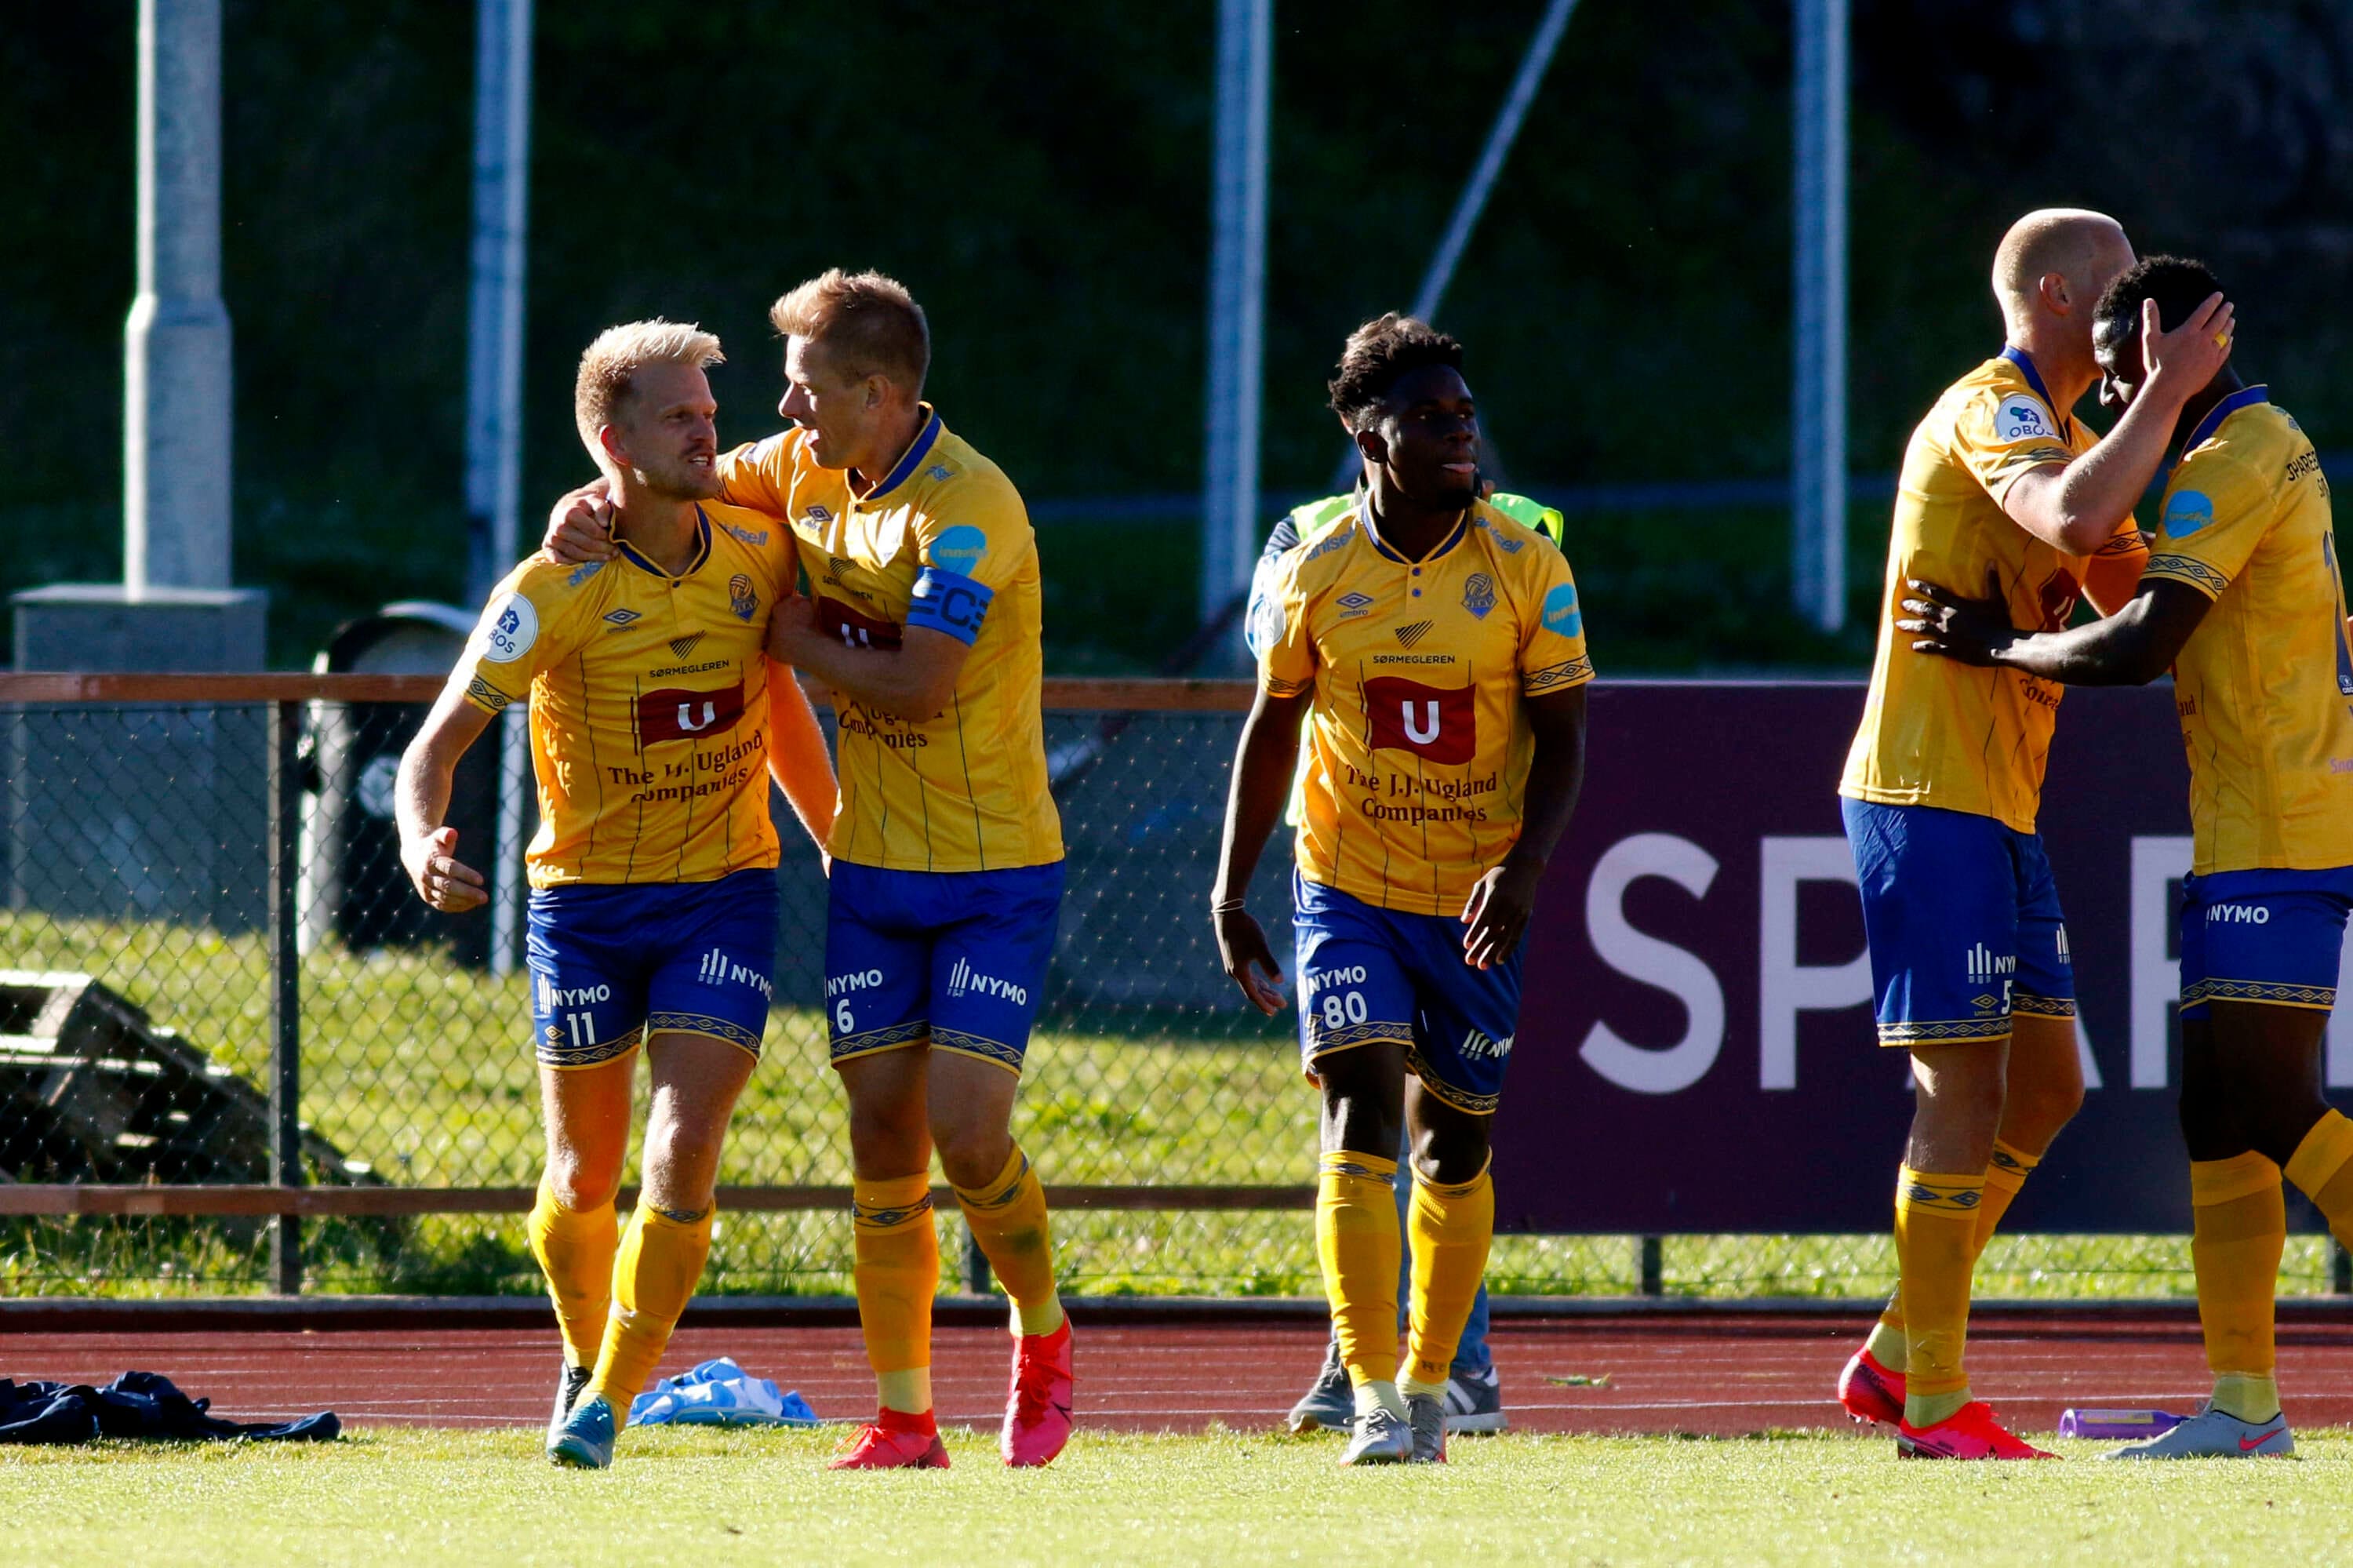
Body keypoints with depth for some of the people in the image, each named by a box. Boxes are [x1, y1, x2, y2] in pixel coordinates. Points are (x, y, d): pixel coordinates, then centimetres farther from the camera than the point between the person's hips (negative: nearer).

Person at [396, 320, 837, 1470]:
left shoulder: (756, 558, -4)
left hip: (724, 895, 1)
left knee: (683, 1154, -15)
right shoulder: (556, 590, -16)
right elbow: (439, 741, -17)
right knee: (586, 1177, 9)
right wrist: (423, 847, -37)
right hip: (587, 898, -1)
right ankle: (584, 1362, 38)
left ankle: (608, 1404, -4)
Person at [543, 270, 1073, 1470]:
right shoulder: (810, 473, 4)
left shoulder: (968, 508, -20)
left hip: (995, 874, -7)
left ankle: (1042, 1338, 14)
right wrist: (587, 506, 3)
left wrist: (798, 642, -9)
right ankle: (903, 1419, 7)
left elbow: (918, 686, -26)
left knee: (968, 1134, -13)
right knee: (883, 1133, 2)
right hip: (871, 871, 7)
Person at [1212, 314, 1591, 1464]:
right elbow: (1272, 729, 7)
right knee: (1361, 1119, -16)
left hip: (1479, 900, 1)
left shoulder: (1525, 569, -5)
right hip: (1346, 887, -1)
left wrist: (1524, 868, -20)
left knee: (1456, 1144, 9)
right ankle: (1374, 1402, -18)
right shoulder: (1318, 573, -3)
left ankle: (1429, 1383, 26)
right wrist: (1230, 893, 5)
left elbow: (1562, 740, -4)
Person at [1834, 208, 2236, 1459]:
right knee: (1967, 1092, -9)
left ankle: (1897, 1357, 17)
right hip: (1928, 796, -10)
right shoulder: (1992, 413, -13)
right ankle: (1933, 1403, -5)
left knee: (2043, 1085, 11)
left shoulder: (2061, 432, 20)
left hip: (1995, 805, 10)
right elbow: (2078, 521, -33)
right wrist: (2168, 388, -23)